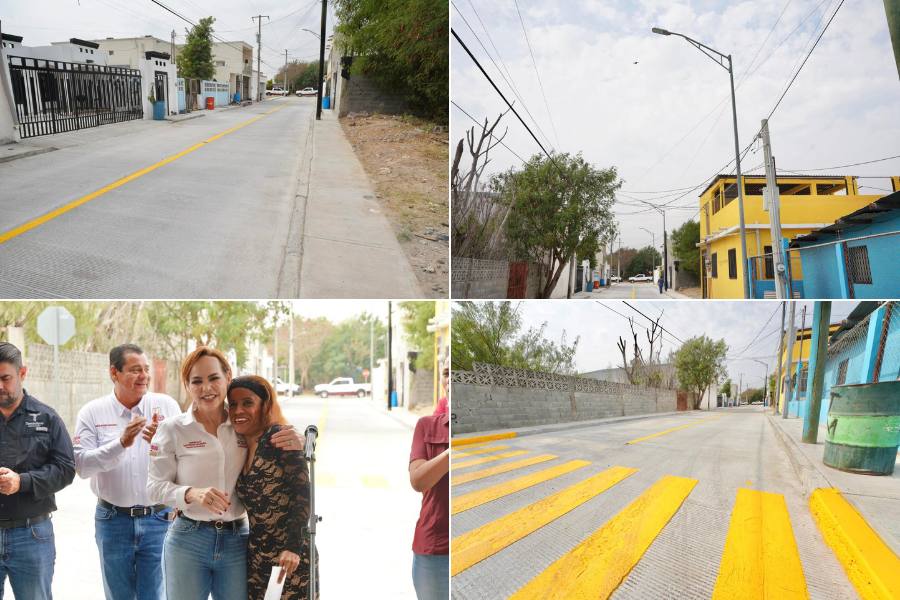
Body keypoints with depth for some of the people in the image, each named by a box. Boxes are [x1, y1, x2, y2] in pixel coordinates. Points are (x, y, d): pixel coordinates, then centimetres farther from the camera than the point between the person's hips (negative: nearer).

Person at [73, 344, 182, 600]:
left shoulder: (167, 406, -3)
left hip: (159, 518, -1)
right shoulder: (92, 412, -2)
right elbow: (82, 466, -11)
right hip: (112, 519, 1)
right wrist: (121, 443, -23)